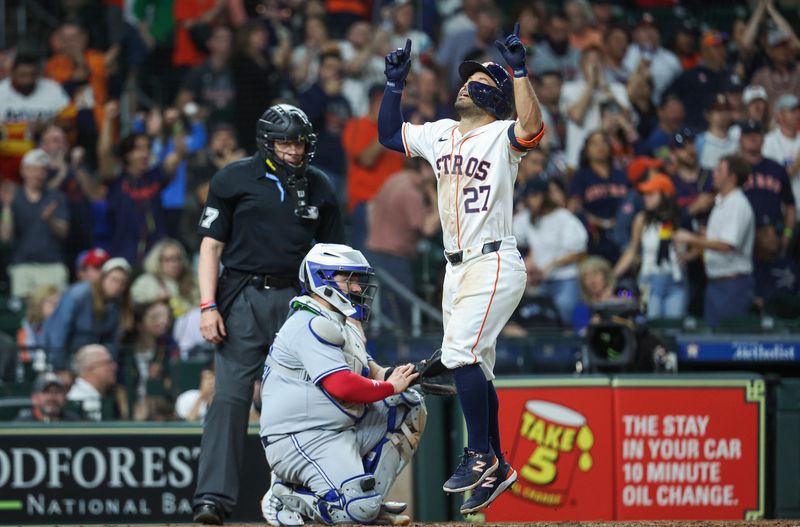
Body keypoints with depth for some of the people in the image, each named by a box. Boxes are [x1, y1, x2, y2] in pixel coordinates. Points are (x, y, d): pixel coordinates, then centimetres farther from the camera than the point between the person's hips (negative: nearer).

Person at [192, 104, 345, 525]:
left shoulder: (318, 187, 12)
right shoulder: (234, 179, 2)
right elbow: (211, 245, 2)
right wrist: (208, 306, -7)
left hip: (298, 299, 3)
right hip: (243, 298, -3)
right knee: (230, 396, -12)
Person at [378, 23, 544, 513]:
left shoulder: (501, 136, -8)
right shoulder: (440, 135, 14)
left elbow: (532, 127, -30)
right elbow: (390, 133, 25)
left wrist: (520, 71, -35)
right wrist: (395, 83, 16)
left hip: (495, 264, -8)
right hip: (457, 267, 8)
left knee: (460, 350, -21)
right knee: (475, 369, 10)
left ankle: (481, 455, -14)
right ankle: (496, 468, 18)